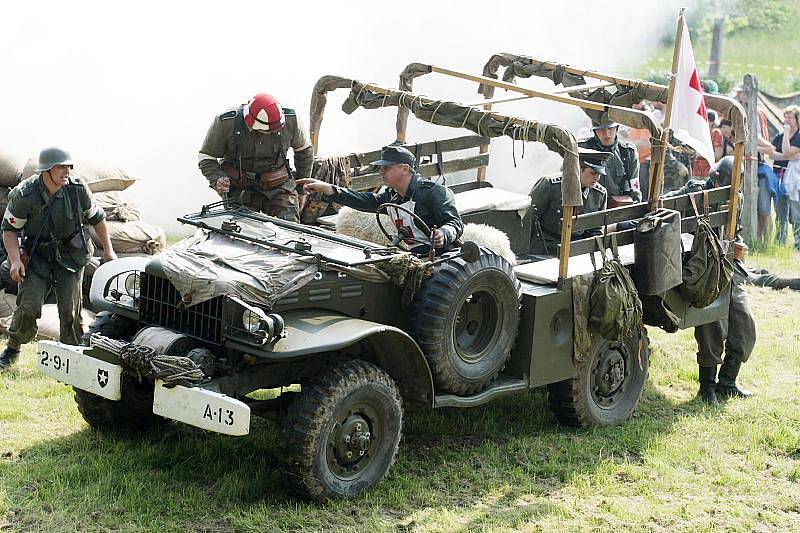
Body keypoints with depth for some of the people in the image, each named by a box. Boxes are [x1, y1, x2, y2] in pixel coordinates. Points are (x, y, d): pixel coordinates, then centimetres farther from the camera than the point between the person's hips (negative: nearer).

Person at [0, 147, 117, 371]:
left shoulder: (77, 189, -11)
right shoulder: (24, 195, -18)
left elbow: (96, 217, 5)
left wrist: (108, 249, 6)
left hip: (71, 255, 2)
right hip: (36, 255, -1)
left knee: (70, 310, -4)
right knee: (28, 307, -10)